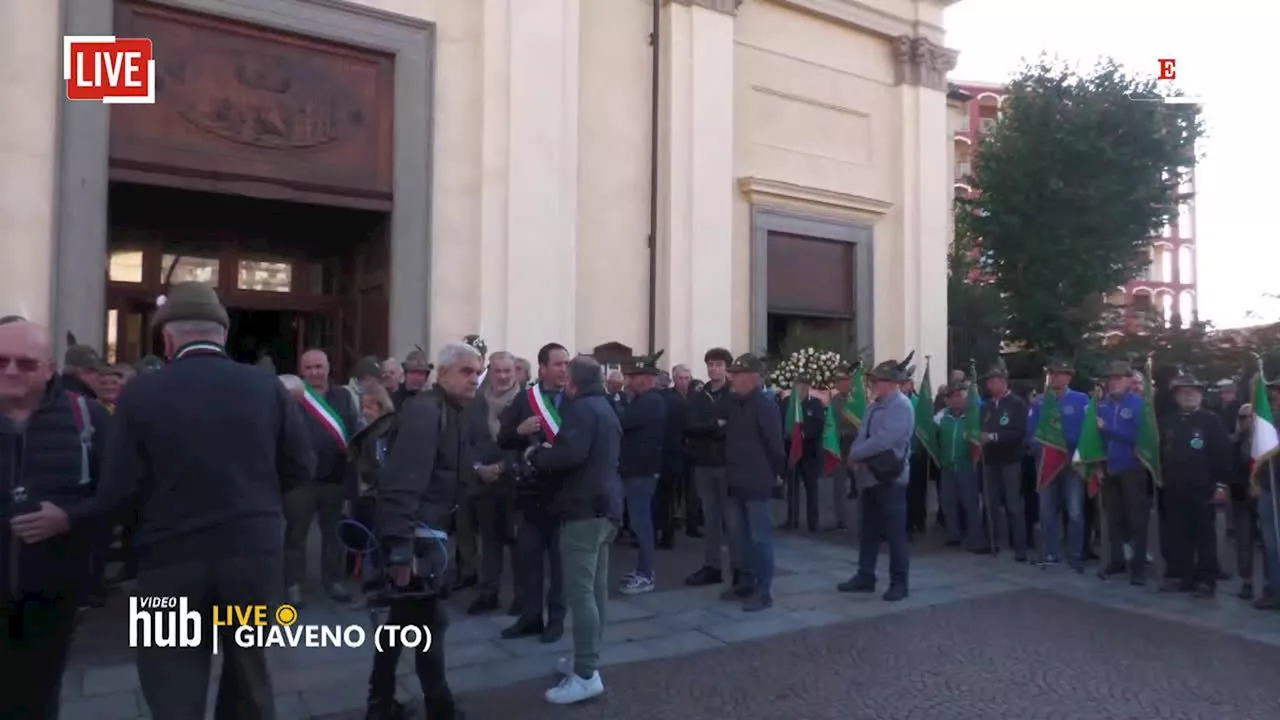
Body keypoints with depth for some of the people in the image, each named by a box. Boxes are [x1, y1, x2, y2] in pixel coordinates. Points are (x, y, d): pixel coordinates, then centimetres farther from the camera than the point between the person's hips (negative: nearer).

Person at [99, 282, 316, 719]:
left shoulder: (141, 393, -10)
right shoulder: (267, 386, -5)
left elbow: (117, 493, -10)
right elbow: (301, 469, 0)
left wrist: (164, 494, 12)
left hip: (172, 561, -2)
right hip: (255, 552, 2)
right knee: (249, 679, 20)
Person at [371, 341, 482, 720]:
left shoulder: (453, 413, 12)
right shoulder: (424, 411, -18)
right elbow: (404, 481, -26)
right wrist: (400, 546, -30)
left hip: (426, 529, 10)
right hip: (414, 533, -10)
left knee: (404, 618, 18)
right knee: (430, 619, 1)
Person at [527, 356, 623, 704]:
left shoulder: (581, 408, -12)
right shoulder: (605, 409, 19)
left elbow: (571, 453, -26)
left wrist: (537, 455, -8)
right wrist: (548, 452, 16)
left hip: (584, 507, -10)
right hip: (604, 505, 10)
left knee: (579, 591, -8)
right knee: (595, 588, 14)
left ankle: (586, 674, -6)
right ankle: (586, 659, 23)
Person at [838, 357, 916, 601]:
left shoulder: (901, 406, -14)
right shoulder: (876, 405, 15)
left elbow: (884, 439, -24)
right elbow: (863, 435, 13)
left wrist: (855, 454, -15)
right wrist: (856, 456, -8)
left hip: (890, 477, -9)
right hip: (870, 476, 9)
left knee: (895, 533, 0)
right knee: (868, 530, 14)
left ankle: (899, 583, 9)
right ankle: (865, 577, 23)